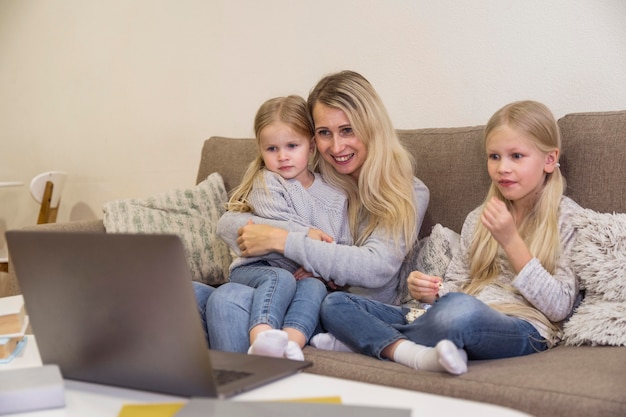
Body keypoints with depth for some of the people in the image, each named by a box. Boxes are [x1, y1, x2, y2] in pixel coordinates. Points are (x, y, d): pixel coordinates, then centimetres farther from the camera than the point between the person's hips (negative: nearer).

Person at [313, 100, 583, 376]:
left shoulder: (569, 219, 4)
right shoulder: (478, 218, 21)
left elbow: (559, 308, -5)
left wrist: (510, 240, -11)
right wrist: (430, 291, -4)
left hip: (523, 329, -6)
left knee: (460, 309, -43)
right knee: (334, 303, -5)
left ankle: (371, 340, -19)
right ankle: (417, 354, -27)